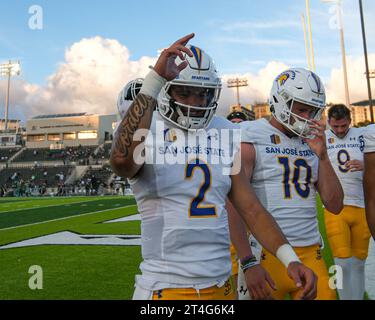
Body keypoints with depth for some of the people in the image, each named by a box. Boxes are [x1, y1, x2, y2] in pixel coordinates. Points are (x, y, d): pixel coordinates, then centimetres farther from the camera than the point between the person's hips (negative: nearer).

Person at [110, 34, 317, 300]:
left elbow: (250, 208, 3)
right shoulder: (145, 131, -9)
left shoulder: (223, 132, 5)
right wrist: (155, 79, -33)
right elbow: (122, 161, -35)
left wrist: (290, 258, -8)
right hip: (166, 286, -4)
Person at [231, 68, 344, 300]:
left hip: (311, 254, 5)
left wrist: (322, 155, -4)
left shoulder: (313, 142, 10)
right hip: (268, 255, -5)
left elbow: (335, 206, 6)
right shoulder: (251, 140, -7)